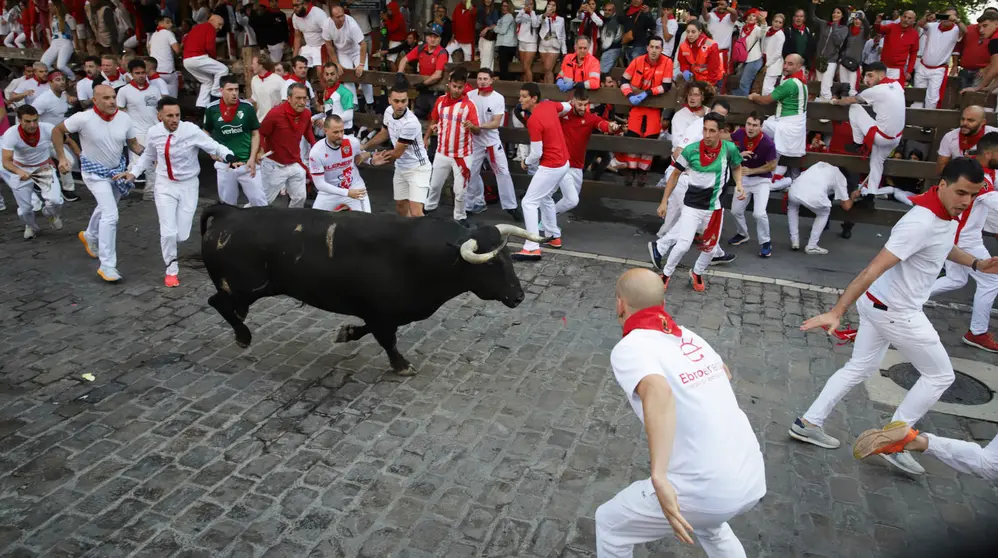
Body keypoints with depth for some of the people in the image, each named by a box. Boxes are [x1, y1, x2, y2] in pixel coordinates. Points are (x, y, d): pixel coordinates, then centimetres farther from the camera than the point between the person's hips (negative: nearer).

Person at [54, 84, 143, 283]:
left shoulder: (125, 119, -14)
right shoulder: (83, 118, -24)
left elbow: (133, 144, -1)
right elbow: (57, 131, -8)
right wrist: (62, 158, -12)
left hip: (117, 169, 5)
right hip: (94, 172, -5)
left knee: (105, 208, 27)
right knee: (111, 214, -18)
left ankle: (89, 236, 59)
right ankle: (107, 266, -10)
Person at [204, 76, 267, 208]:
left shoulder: (247, 107, -7)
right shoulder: (212, 109, -3)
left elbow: (255, 134, 1)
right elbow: (206, 133, 13)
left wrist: (252, 159, -7)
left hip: (247, 163, -1)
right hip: (224, 164, 2)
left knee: (259, 200, 1)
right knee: (227, 202, 16)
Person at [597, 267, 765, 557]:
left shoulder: (630, 347, -11)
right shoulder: (688, 335, 9)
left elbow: (657, 392, -33)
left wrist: (659, 477, -39)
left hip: (705, 491, -7)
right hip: (752, 481, 7)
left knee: (609, 523, 17)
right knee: (707, 523, 38)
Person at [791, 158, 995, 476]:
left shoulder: (948, 212, 2)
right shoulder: (921, 223, -28)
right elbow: (873, 270, -34)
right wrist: (836, 312, -37)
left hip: (878, 303, 9)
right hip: (895, 312, -9)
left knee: (861, 368, 17)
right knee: (940, 375, 9)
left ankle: (809, 423, 22)